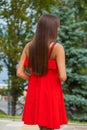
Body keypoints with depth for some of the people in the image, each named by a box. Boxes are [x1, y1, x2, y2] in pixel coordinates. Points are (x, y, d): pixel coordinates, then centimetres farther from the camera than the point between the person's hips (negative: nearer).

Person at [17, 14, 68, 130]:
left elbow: (20, 72, -1)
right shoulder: (57, 48, -14)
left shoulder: (29, 46, 1)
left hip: (34, 92, 5)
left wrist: (36, 80, 11)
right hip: (51, 93, -5)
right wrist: (57, 80, 3)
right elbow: (62, 77, -19)